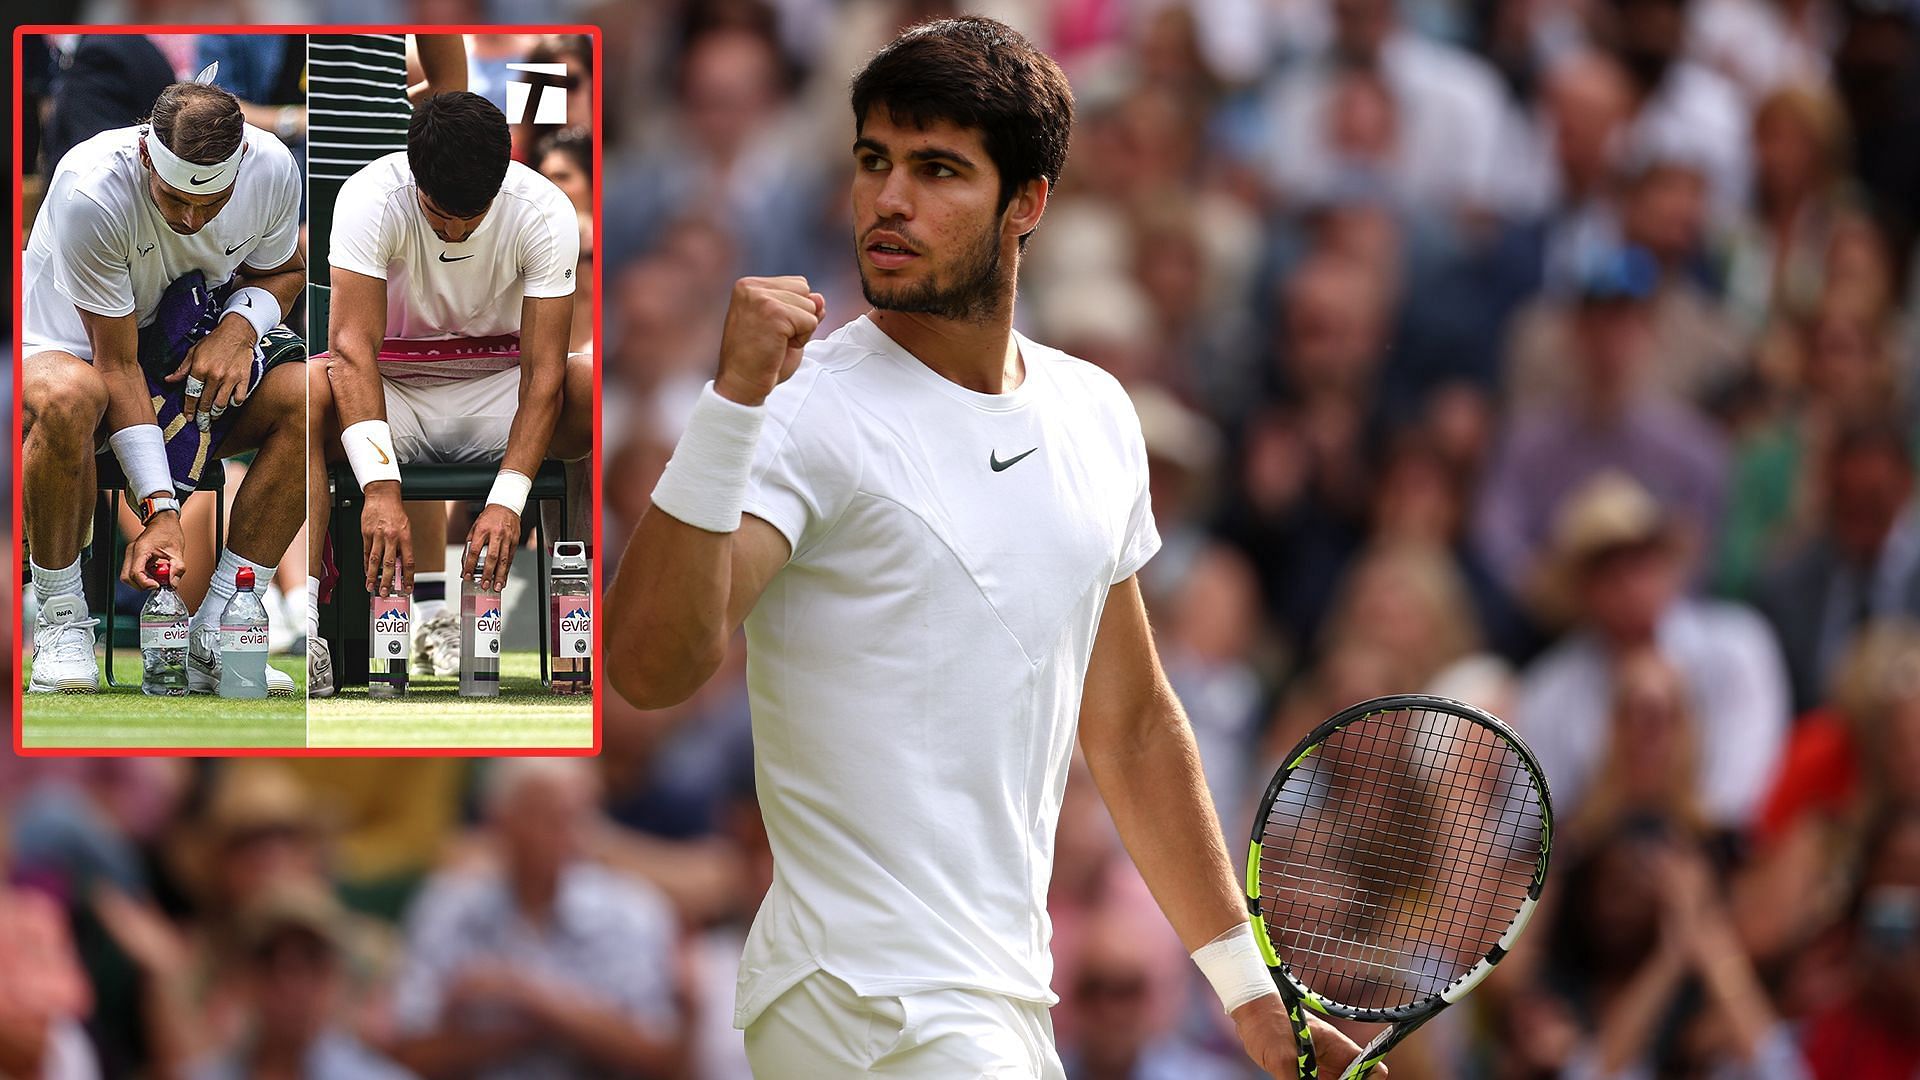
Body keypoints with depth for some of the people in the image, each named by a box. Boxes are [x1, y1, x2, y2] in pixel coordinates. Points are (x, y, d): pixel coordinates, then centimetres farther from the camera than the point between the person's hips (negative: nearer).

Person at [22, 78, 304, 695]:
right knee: (68, 397, -42)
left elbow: (283, 270, 8)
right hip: (71, 346, -5)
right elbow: (117, 365, -28)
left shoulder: (272, 170, -17)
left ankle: (213, 637, -19)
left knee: (308, 396, -25)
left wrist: (240, 326, -16)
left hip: (196, 353, 5)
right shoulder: (91, 191, -31)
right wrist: (159, 509, -32)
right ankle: (60, 620, -21)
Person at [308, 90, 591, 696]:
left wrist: (507, 499, -35)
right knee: (308, 388, -35)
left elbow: (543, 371, -21)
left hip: (497, 387, 1)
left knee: (592, 386, -32)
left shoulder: (544, 212, -17)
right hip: (392, 391, -1)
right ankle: (300, 623, -46)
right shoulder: (370, 198, -19)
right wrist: (380, 488, -41)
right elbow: (353, 345, -28)